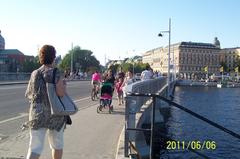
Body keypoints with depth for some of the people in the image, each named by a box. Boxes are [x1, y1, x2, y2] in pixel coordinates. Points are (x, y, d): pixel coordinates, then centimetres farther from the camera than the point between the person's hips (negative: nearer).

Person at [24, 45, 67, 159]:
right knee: (57, 144, 17)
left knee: (35, 148, 1)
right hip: (55, 114, -3)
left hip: (37, 114, 3)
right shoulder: (55, 73, -10)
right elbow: (60, 93, -22)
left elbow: (28, 95, 11)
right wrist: (64, 84, -2)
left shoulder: (34, 74, 5)